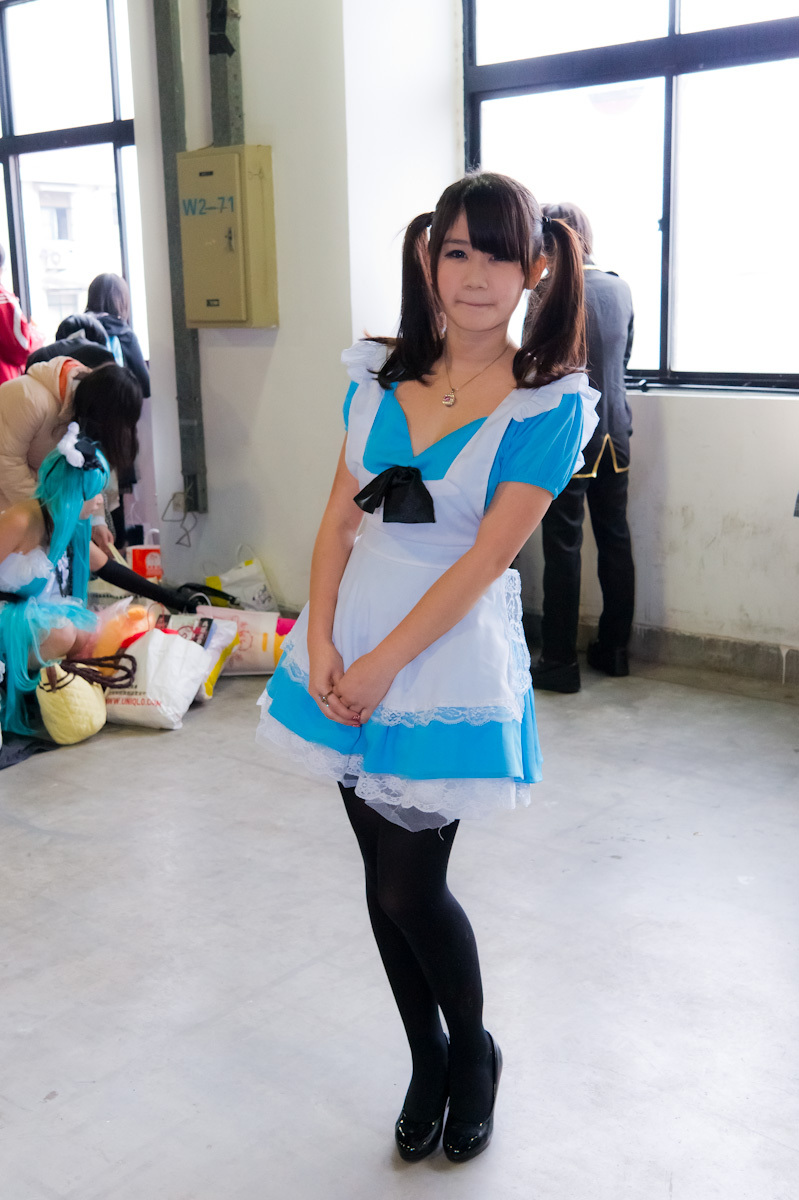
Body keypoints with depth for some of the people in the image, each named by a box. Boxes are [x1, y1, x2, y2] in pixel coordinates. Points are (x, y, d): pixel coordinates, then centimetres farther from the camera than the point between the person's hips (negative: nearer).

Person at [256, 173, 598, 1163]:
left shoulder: (550, 401, -10)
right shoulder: (383, 373, 4)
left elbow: (486, 558, -14)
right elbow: (339, 520, 3)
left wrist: (383, 666, -15)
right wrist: (321, 643, -8)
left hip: (451, 654, -4)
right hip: (351, 642, 5)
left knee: (412, 888, 1)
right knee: (383, 877, 13)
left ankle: (474, 1053, 31)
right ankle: (426, 1060, 35)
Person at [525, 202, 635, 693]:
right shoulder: (620, 288, 7)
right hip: (615, 432, 7)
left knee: (563, 548, -1)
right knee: (615, 541, 12)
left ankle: (560, 662, 5)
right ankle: (615, 649, 23)